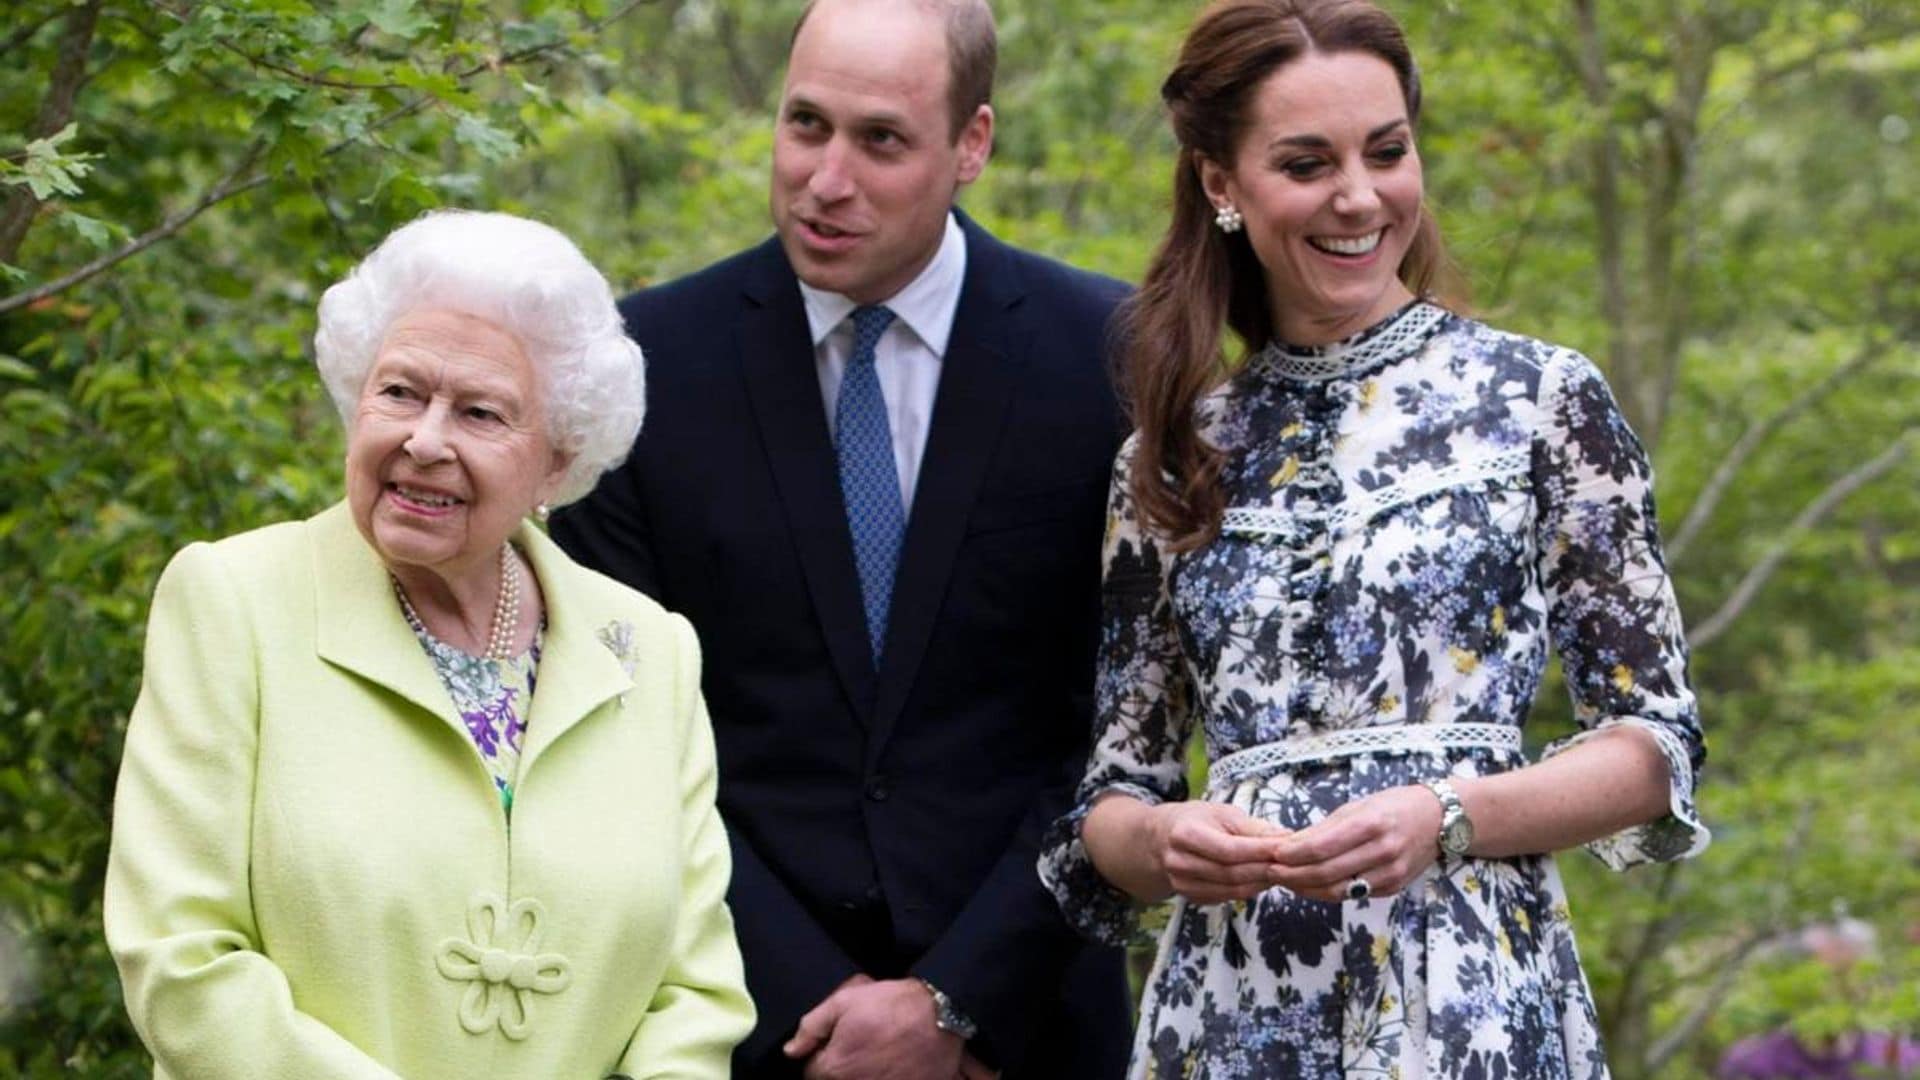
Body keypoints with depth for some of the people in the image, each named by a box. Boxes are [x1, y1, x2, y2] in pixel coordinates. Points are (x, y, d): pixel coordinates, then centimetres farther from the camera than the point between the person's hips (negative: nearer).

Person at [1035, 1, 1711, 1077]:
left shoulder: (1540, 394, 1)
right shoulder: (1171, 454, 9)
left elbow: (1657, 742, -1)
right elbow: (1114, 795, 11)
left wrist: (1446, 818, -16)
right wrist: (1162, 839, -11)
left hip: (1468, 994, -2)